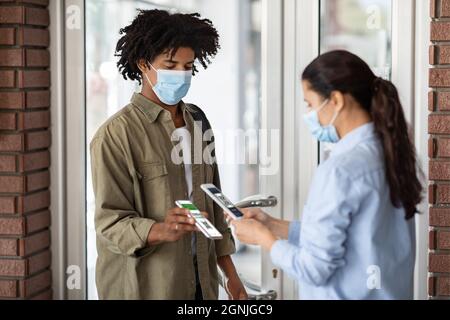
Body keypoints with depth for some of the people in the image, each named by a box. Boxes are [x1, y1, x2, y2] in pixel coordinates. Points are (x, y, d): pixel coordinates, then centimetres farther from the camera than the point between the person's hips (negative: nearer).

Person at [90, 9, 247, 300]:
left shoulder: (197, 121, 7)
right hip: (143, 287, -6)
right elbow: (110, 222, -16)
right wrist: (162, 230, -33)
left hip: (201, 282, 6)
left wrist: (230, 274, 10)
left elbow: (212, 204, 12)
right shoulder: (116, 134, -13)